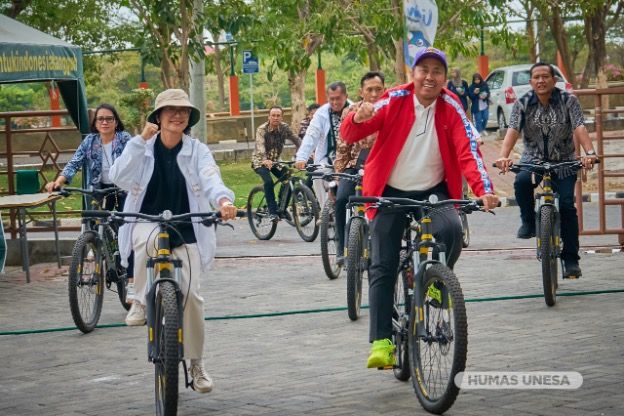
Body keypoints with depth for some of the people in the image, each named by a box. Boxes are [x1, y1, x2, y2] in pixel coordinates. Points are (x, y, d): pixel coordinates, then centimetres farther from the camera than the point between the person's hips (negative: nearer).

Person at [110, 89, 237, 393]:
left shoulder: (197, 151, 2)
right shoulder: (142, 149, 1)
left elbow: (211, 179, -17)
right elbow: (119, 178, -16)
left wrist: (223, 200, -40)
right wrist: (141, 139, -20)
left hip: (186, 231, 1)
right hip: (147, 224, -1)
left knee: (191, 293, -9)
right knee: (149, 239, -39)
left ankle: (196, 364, 8)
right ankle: (141, 300, -16)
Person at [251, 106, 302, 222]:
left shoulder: (284, 127, -11)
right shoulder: (262, 130, -23)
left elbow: (296, 140, -18)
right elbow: (260, 146, -37)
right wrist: (265, 160, -57)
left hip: (275, 161, 5)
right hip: (260, 161, -5)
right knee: (268, 181, -29)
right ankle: (273, 212, -24)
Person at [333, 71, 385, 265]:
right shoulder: (351, 112, 2)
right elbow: (343, 145, 6)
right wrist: (338, 171, 0)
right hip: (356, 163, 1)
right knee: (341, 199, -21)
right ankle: (342, 248, -7)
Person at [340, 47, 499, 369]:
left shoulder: (451, 108, -6)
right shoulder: (394, 101, -8)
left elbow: (468, 151, -15)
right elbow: (349, 135, -14)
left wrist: (484, 190, -31)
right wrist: (358, 119, -38)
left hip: (433, 193, 0)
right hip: (391, 193, 0)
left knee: (452, 229, -30)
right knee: (382, 268, -8)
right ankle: (381, 341, -4)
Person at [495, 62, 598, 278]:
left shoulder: (568, 101, -8)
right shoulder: (523, 104, -4)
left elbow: (579, 128, -20)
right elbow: (513, 130, -17)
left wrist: (590, 153, -38)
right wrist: (503, 156, -35)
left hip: (564, 161, -1)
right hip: (533, 160, 1)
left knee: (567, 205, -14)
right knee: (521, 182, -32)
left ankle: (571, 260, -2)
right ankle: (528, 222, -4)